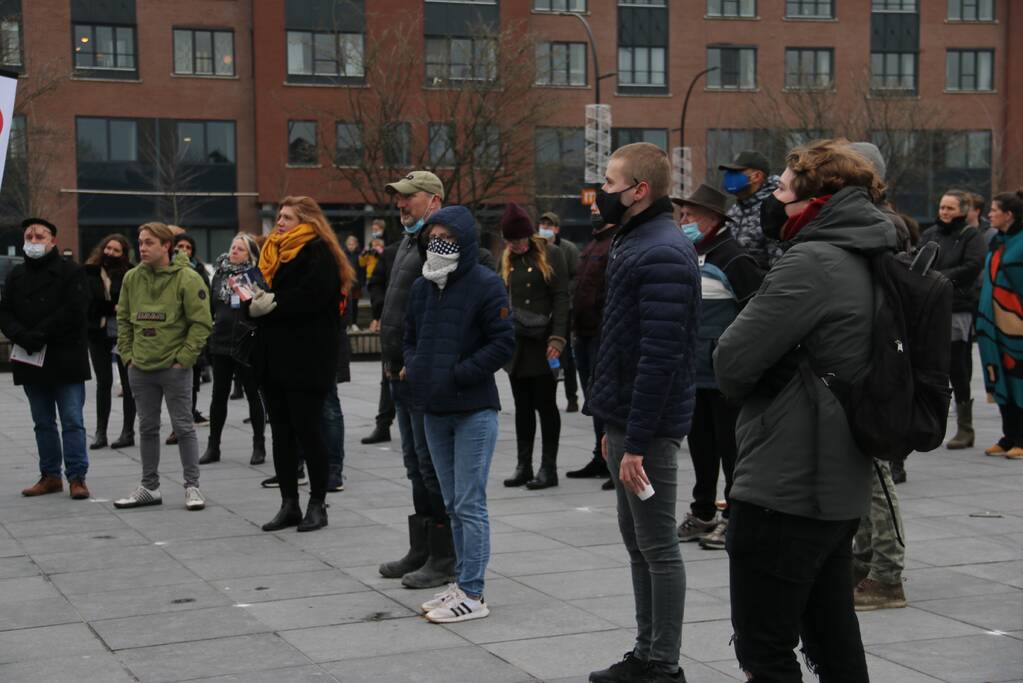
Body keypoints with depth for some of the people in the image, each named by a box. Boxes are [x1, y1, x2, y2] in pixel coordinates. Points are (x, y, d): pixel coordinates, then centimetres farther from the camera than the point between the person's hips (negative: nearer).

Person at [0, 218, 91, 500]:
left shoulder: (70, 271, -4)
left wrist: (40, 334, -17)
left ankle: (76, 477, 2)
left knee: (72, 422, -3)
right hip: (31, 361, 5)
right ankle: (50, 476, 20)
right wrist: (23, 337, -15)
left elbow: (74, 310, -15)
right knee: (43, 423, 12)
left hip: (66, 360, -5)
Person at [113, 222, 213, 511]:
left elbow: (201, 323, -10)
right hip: (140, 368, 5)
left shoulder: (187, 278, -10)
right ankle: (149, 487, 21)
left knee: (183, 427, 1)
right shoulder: (132, 278, 6)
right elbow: (123, 319, 14)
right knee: (147, 428, 12)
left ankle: (192, 487, 8)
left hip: (175, 368, -5)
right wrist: (127, 353, 5)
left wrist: (184, 358, -13)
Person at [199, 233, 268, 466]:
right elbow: (212, 304, 17)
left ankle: (259, 446, 14)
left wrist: (247, 298, -25)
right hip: (221, 341, 4)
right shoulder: (220, 272, 9)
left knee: (253, 394, 5)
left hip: (246, 342, -4)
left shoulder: (256, 276, -5)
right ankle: (213, 447, 17)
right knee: (219, 394, 9)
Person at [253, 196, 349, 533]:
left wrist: (271, 303, -15)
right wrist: (255, 300, -3)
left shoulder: (318, 253, -8)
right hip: (274, 356, 8)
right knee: (281, 433, 10)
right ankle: (289, 505, 16)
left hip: (306, 360, -8)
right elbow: (261, 293, 19)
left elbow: (312, 297, -21)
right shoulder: (272, 251, 17)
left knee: (307, 431, -2)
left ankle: (317, 504, 9)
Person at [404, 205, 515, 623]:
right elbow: (410, 338, 22)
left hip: (474, 411, -7)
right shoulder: (422, 288, 11)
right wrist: (415, 368, 1)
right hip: (434, 412, 7)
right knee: (452, 504, 14)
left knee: (469, 504, -5)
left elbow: (503, 343, -13)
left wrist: (457, 374, -16)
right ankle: (462, 583, 23)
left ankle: (472, 595, 0)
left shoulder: (485, 284, -9)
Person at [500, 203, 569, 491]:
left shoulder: (550, 254, -5)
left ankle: (549, 468, 4)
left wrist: (557, 338, -17)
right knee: (522, 406, 9)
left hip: (543, 343, -6)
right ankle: (523, 465, 15)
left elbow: (561, 298, -9)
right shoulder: (507, 259, 12)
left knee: (545, 405, -1)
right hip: (515, 343, 6)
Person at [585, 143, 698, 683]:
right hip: (625, 419, 10)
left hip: (648, 427, -10)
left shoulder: (663, 254, -18)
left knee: (658, 546, -1)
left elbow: (660, 356, -23)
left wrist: (636, 442, -23)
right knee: (636, 540, 16)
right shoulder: (634, 242, 14)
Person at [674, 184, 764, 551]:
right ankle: (702, 514, 28)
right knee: (700, 445, 16)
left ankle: (734, 519, 8)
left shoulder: (732, 258, -15)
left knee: (731, 448, 0)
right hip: (695, 373, 9)